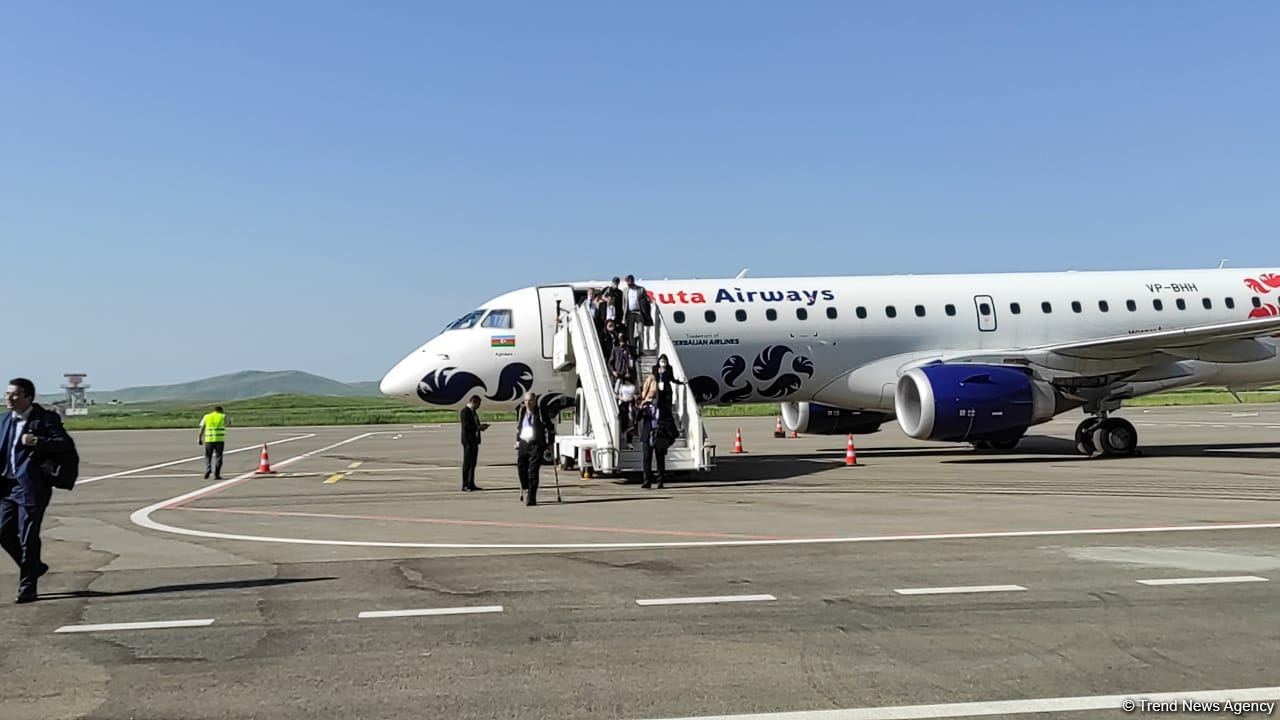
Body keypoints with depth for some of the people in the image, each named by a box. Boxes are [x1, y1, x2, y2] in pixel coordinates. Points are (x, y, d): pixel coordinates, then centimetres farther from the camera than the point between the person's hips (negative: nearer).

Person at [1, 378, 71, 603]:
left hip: (32, 487, -7)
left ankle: (27, 588, 7)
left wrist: (37, 442, -31)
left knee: (28, 538, -3)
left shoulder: (45, 418, -7)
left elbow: (63, 442, -18)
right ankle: (33, 567, 28)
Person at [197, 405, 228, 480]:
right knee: (218, 457, 4)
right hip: (219, 440, -1)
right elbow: (226, 424, 23)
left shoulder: (206, 417, 9)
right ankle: (216, 475, -1)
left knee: (208, 457, 14)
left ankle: (208, 470, -8)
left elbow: (202, 428, 3)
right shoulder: (223, 416, 5)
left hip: (208, 439, 1)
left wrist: (200, 439, 4)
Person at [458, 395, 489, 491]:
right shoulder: (464, 411, -12)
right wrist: (478, 427, -18)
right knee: (467, 463, -6)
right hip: (468, 441, -9)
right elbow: (466, 426, -20)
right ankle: (465, 486, -3)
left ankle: (471, 484, 18)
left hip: (474, 440, 9)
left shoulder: (473, 411, 16)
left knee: (473, 463, 12)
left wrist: (481, 426, 5)